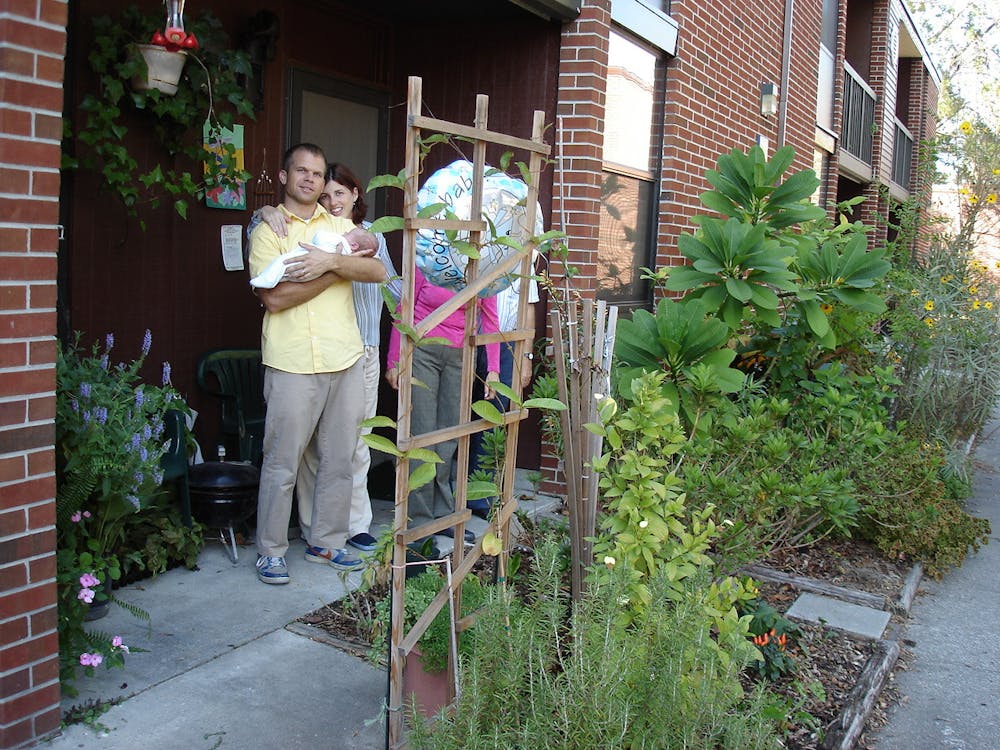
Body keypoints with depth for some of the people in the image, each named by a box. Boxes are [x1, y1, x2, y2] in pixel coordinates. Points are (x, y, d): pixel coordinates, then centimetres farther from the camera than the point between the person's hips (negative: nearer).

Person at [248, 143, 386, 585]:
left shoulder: (340, 226, 14)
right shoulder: (267, 231, 2)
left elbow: (378, 271, -1)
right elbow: (275, 298, -12)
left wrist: (331, 261, -18)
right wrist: (344, 265, -9)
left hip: (346, 361, 5)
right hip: (294, 365, -4)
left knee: (339, 459, 10)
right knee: (283, 463, 1)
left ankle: (326, 542, 25)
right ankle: (271, 551, 15)